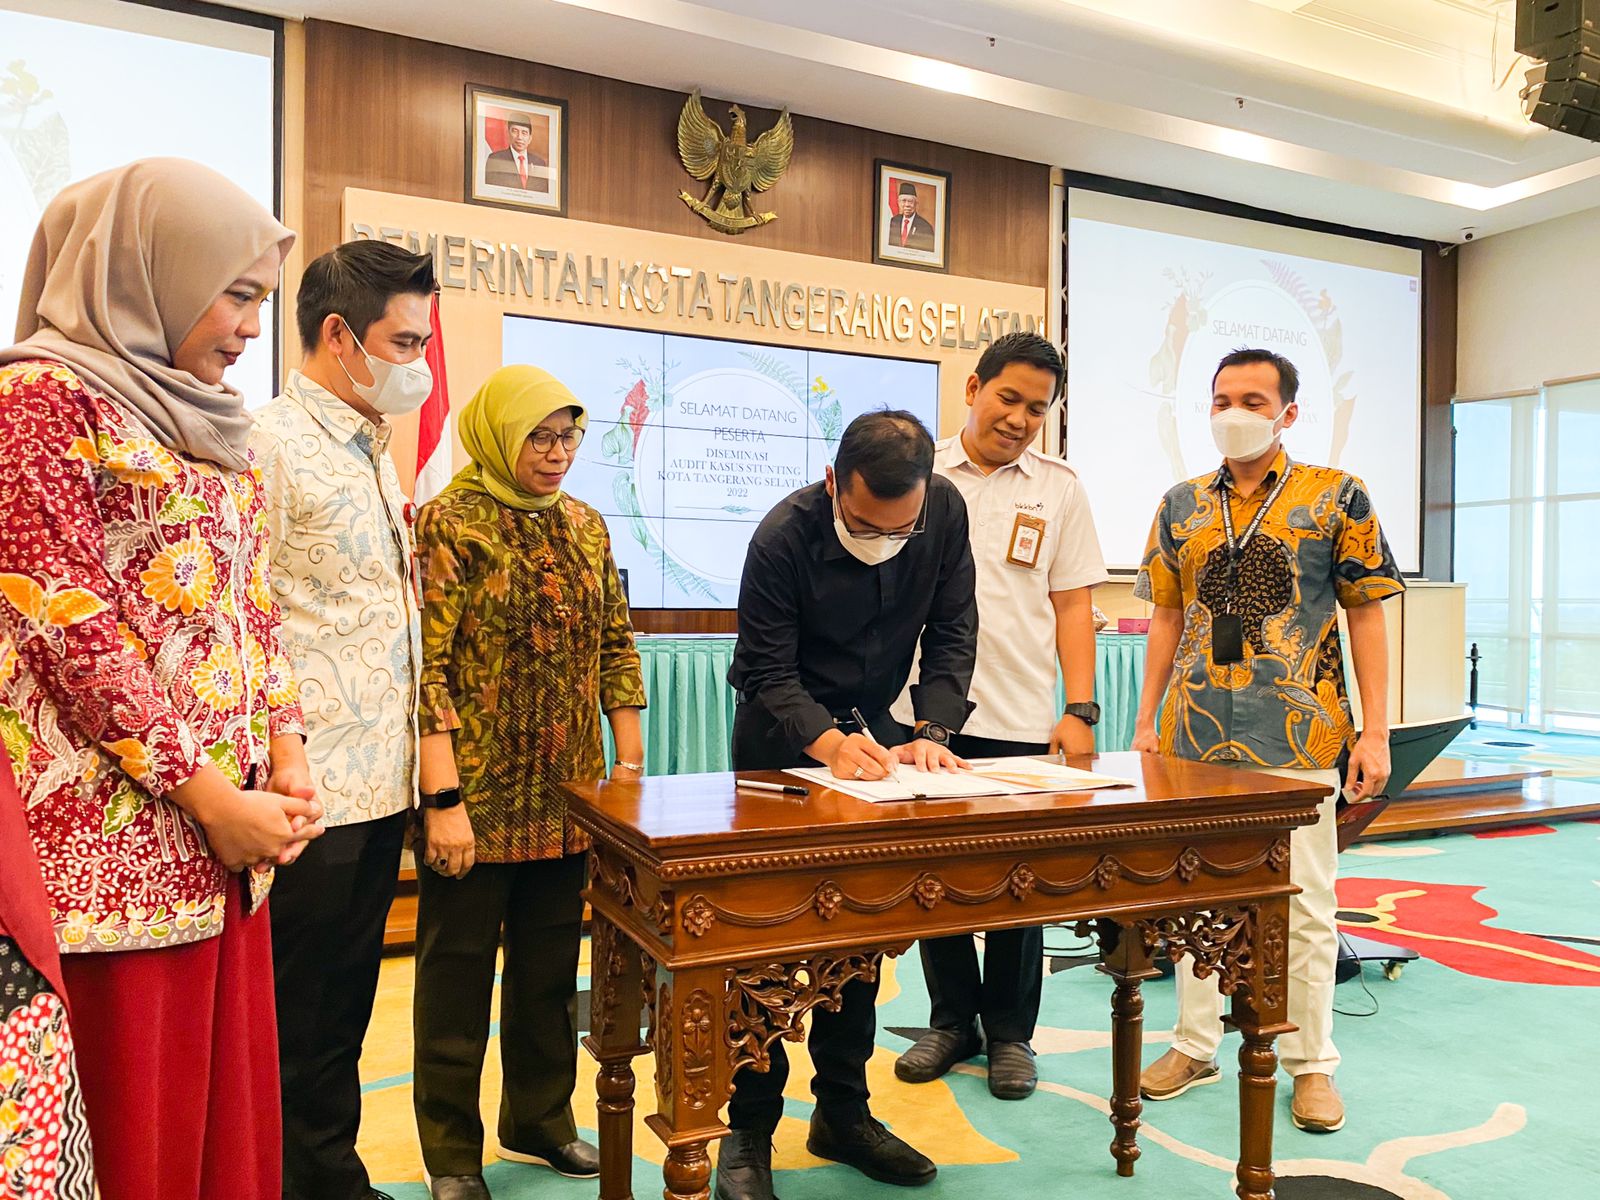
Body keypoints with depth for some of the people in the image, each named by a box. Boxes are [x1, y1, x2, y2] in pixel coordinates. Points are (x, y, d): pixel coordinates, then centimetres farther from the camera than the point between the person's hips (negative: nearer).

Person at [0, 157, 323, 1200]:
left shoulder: (206, 418, 16)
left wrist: (283, 748, 2)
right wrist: (209, 795, -14)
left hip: (226, 820, 7)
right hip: (115, 833, -7)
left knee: (230, 1093, 14)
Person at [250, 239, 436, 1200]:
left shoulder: (374, 453, 15)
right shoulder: (274, 445, -12)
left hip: (382, 783, 8)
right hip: (314, 794, -8)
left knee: (346, 1004, 19)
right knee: (301, 1018, 7)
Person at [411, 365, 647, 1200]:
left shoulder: (585, 525, 8)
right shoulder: (451, 523, -9)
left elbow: (616, 645, 11)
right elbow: (427, 666, -14)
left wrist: (631, 762, 7)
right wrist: (443, 800, -17)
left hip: (568, 796, 5)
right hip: (476, 795, -5)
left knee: (550, 962, 17)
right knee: (459, 967, 10)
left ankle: (539, 1118, 36)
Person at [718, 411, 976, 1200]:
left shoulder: (945, 513, -15)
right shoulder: (783, 537, -26)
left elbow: (952, 633, -9)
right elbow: (768, 673, -23)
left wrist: (931, 733, -23)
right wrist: (829, 743, -40)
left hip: (872, 727, 4)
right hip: (783, 739, -4)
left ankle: (843, 1112, 24)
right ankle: (750, 1128, 12)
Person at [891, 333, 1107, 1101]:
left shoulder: (1058, 489, 6)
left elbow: (1072, 605, 5)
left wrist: (1080, 710, -3)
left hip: (1020, 719, 0)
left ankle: (1010, 1033, 26)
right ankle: (952, 1020, 29)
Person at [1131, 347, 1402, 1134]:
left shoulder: (1336, 498, 0)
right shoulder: (1182, 506, 8)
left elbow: (1366, 616, 0)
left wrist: (1375, 732, -6)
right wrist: (1147, 720, 7)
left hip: (1299, 735, -3)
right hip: (1197, 734, 3)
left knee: (1304, 904, 6)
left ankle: (1311, 1063, 23)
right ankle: (1195, 1046, 26)